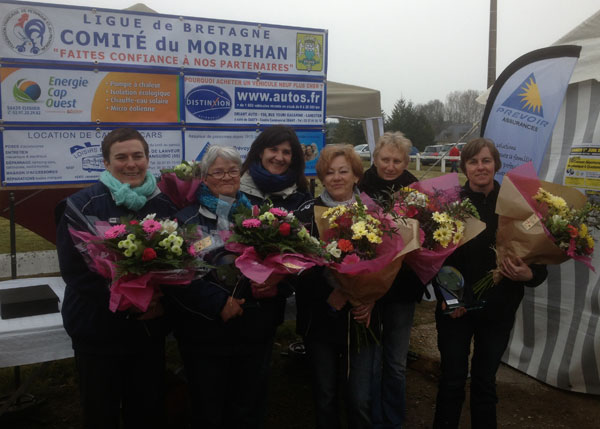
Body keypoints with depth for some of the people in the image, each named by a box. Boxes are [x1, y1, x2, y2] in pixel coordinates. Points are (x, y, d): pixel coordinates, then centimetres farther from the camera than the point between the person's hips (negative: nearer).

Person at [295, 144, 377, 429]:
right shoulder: (307, 213, -1)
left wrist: (372, 300, -12)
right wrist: (327, 294, -20)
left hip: (361, 319, 0)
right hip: (320, 320, 0)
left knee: (360, 400, -1)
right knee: (325, 397, 11)